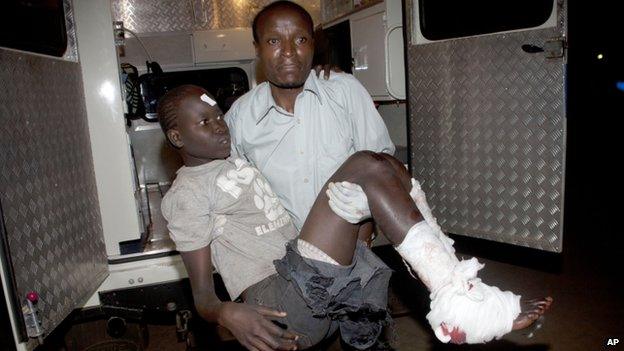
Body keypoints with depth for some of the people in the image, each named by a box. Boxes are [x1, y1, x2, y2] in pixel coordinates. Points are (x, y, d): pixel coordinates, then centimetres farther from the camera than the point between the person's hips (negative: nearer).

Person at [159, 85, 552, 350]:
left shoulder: (238, 153, 24)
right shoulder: (184, 196, 0)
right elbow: (203, 295, -4)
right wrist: (229, 314, -26)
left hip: (320, 287, 8)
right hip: (281, 306, -8)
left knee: (386, 164, -2)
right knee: (367, 167, -20)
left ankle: (452, 286, -12)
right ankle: (459, 303, -24)